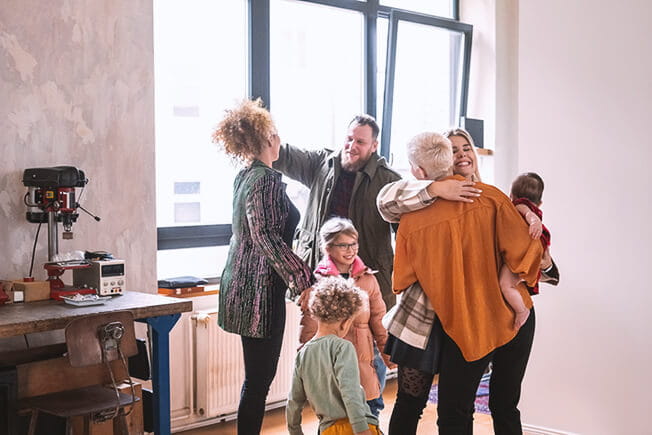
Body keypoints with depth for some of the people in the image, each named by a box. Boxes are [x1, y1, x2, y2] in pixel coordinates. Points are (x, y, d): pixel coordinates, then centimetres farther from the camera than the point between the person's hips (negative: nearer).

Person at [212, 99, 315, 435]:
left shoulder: (244, 176, 14)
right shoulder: (265, 179, -15)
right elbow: (268, 238, -22)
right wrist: (302, 280, -19)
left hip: (242, 282, 10)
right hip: (260, 286, -10)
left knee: (259, 374, 17)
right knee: (260, 376, -3)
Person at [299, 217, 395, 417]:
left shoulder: (368, 279, 9)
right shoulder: (318, 282, -2)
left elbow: (378, 319, 13)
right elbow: (309, 327, 0)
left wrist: (387, 352, 9)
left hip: (364, 360, 3)